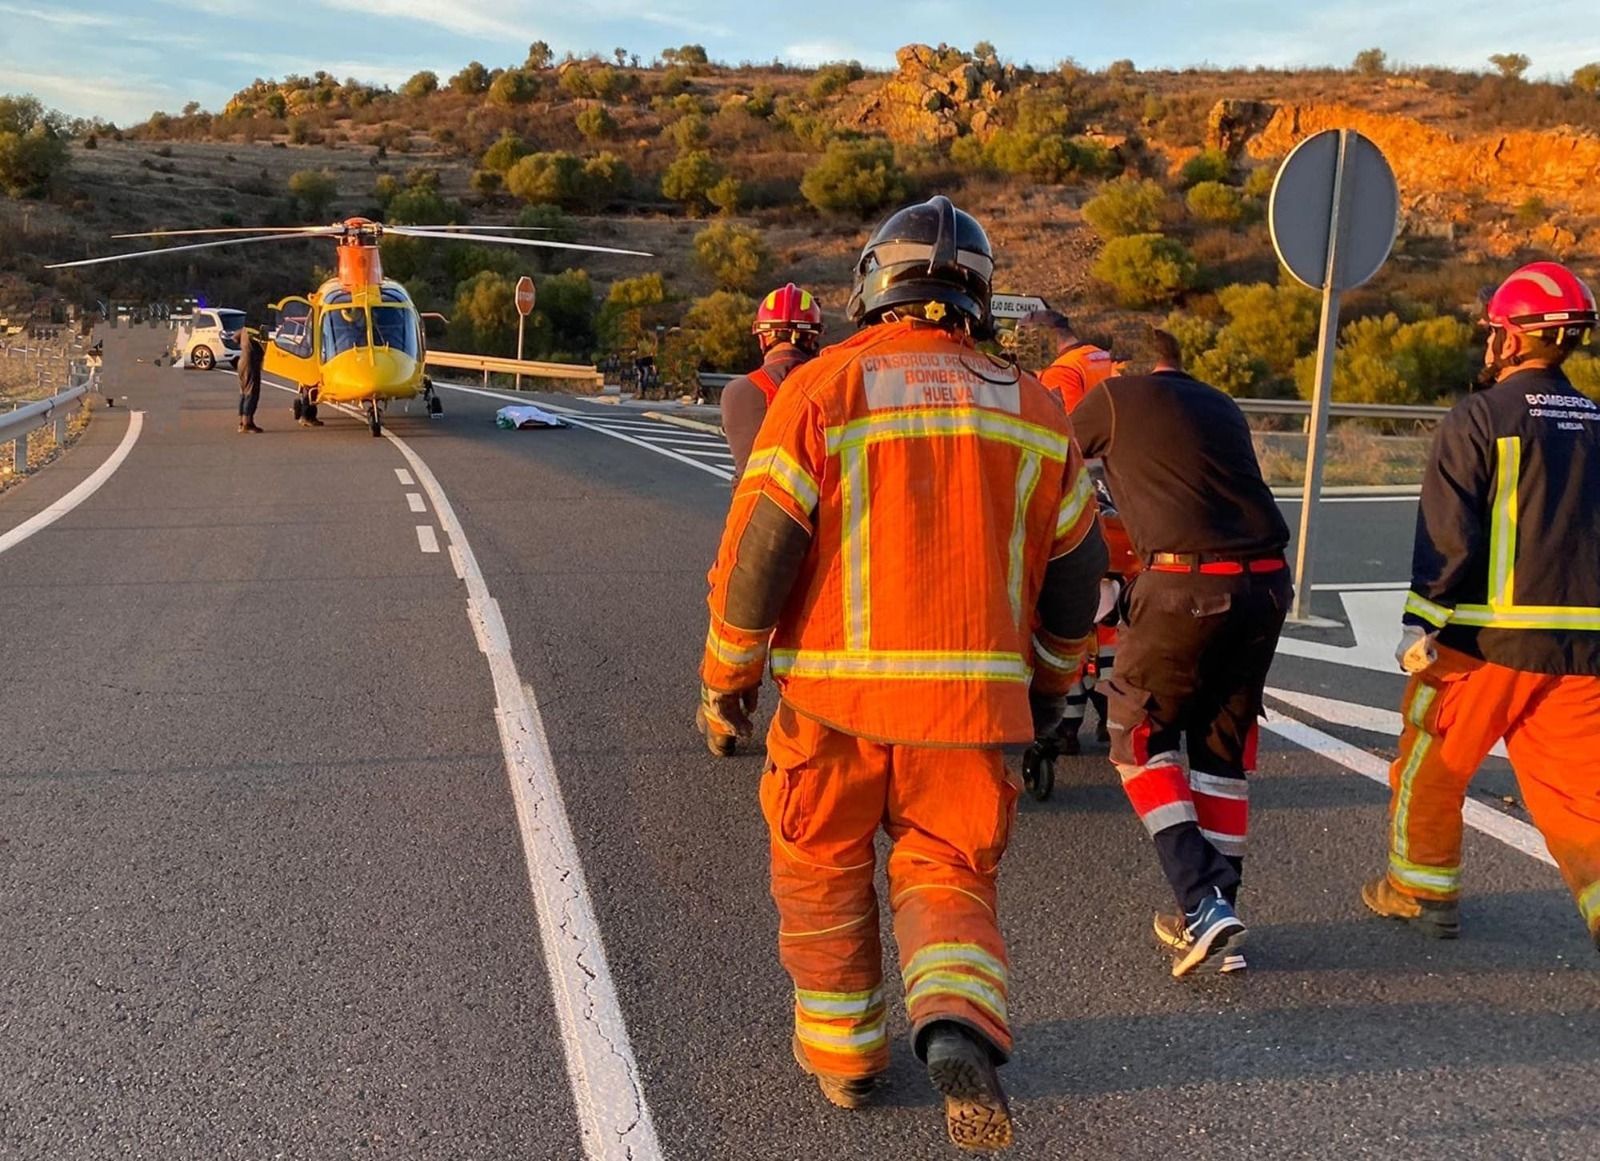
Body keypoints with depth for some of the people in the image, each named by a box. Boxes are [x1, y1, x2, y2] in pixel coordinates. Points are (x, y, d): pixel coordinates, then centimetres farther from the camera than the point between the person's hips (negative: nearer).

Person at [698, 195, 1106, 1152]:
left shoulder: (822, 388, -5)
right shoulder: (1033, 409, 6)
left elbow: (758, 549, -7)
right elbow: (1076, 571, 10)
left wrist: (727, 673, 5)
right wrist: (1050, 685, 24)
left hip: (836, 688, -2)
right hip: (969, 694, 2)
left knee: (826, 874, 17)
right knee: (947, 873, 15)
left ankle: (843, 1054, 29)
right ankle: (959, 1026, -8)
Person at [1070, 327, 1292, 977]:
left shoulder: (1115, 398, 7)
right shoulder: (1222, 407, 24)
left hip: (1184, 584, -6)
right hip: (1265, 582, 6)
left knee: (1140, 740, 9)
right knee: (1225, 743, 16)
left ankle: (1202, 906, -2)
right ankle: (1218, 910, 21)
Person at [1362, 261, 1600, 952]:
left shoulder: (1481, 418, -8)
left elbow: (1448, 535, -15)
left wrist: (1421, 624, -11)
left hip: (1484, 635, -5)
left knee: (1430, 765, 14)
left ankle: (1421, 893, 27)